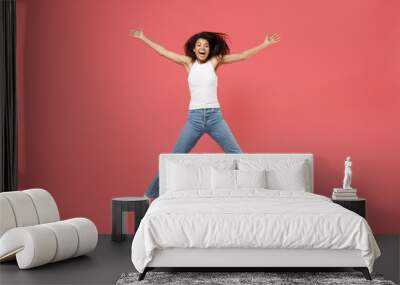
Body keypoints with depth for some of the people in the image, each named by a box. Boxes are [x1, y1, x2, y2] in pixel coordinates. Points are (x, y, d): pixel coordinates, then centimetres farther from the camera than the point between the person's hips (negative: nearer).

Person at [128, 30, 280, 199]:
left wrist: (265, 44, -2)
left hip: (215, 116, 0)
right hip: (194, 117, 0)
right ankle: (153, 193, 15)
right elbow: (163, 51, 8)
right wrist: (143, 38, 11)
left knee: (236, 155, 2)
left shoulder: (214, 61, 2)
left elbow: (242, 56, 1)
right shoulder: (188, 62, 5)